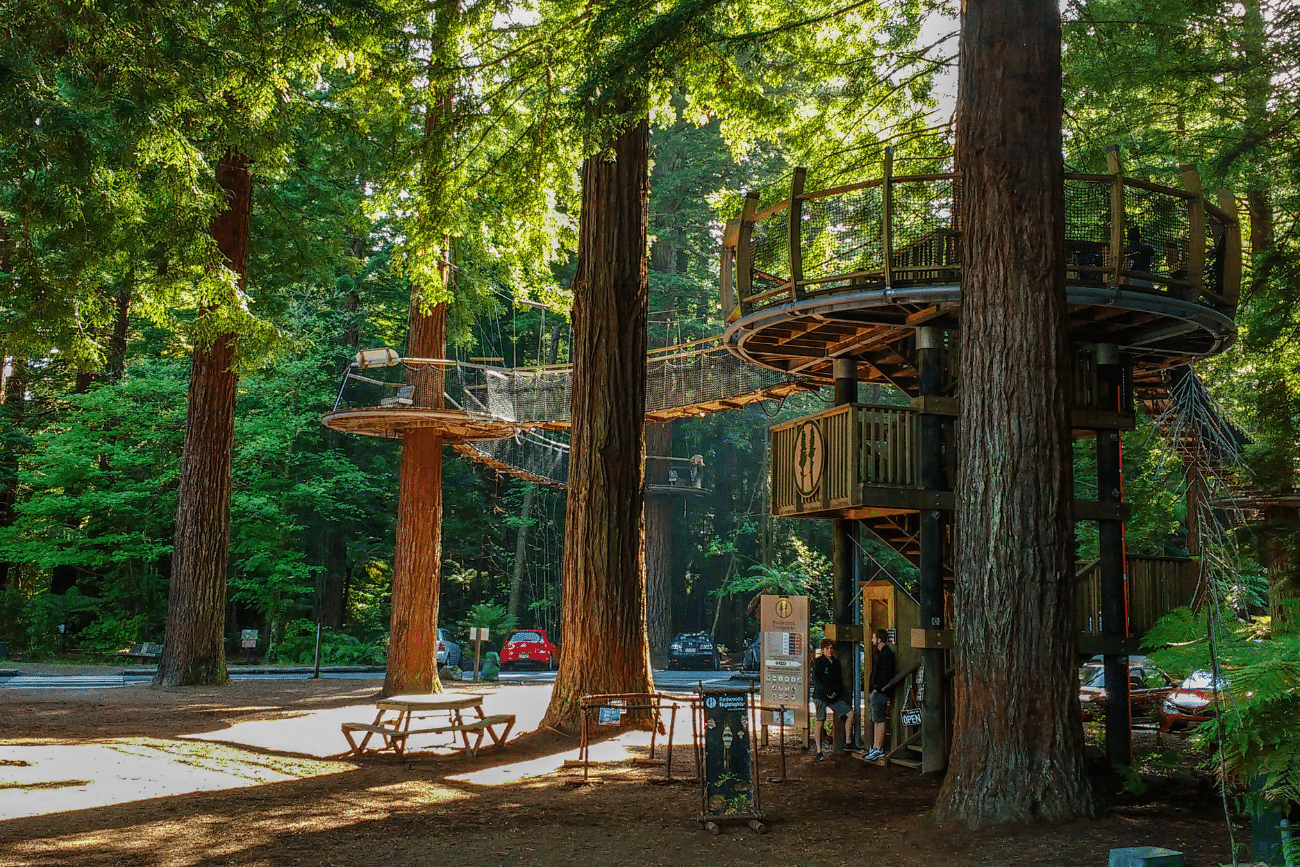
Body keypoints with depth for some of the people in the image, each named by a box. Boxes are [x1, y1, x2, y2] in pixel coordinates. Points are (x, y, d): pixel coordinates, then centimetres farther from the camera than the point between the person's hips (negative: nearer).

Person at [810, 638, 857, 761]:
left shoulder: (836, 663, 13)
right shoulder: (818, 662, -4)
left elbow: (840, 680, 15)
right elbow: (816, 680, -10)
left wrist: (835, 692, -3)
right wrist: (828, 693, -16)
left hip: (835, 697, 6)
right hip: (821, 696, -6)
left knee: (850, 714, -1)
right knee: (820, 722, -10)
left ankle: (847, 744, 9)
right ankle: (819, 752, -6)